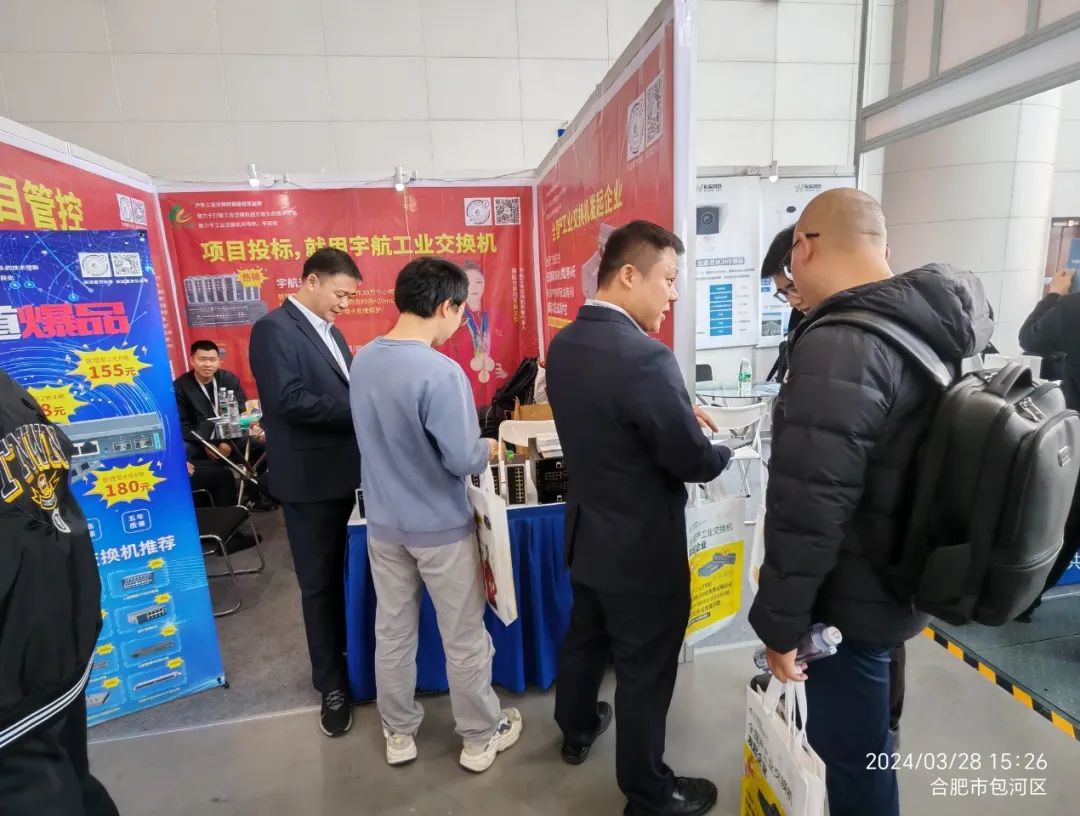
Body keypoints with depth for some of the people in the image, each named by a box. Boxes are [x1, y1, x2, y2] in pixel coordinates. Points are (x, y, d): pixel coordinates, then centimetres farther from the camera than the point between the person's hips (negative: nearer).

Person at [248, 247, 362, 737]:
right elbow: (288, 400, -24)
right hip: (310, 477, -7)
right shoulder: (274, 329, -12)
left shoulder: (330, 331, 14)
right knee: (319, 583, 6)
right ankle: (332, 684, 22)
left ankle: (344, 652, 39)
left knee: (341, 575, 20)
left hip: (344, 470, 8)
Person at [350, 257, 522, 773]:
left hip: (383, 524, 6)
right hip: (441, 527, -6)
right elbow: (462, 461, -24)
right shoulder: (440, 372, -25)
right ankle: (481, 736, 34)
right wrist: (488, 448, -2)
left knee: (392, 632, 20)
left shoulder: (363, 360, -2)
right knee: (464, 637, 14)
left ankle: (399, 733, 39)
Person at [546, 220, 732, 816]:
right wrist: (723, 451, 1)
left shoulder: (563, 345, -2)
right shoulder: (645, 358, -29)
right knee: (644, 670, 13)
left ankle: (577, 730, 52)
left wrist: (678, 411, 6)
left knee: (585, 637, 27)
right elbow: (692, 461, -21)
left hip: (587, 532, 8)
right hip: (643, 547, -8)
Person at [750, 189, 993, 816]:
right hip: (905, 578, 9)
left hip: (853, 600, -9)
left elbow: (807, 511, -29)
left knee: (853, 754, 13)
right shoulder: (936, 326, 2)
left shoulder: (840, 346, -28)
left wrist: (781, 623, -16)